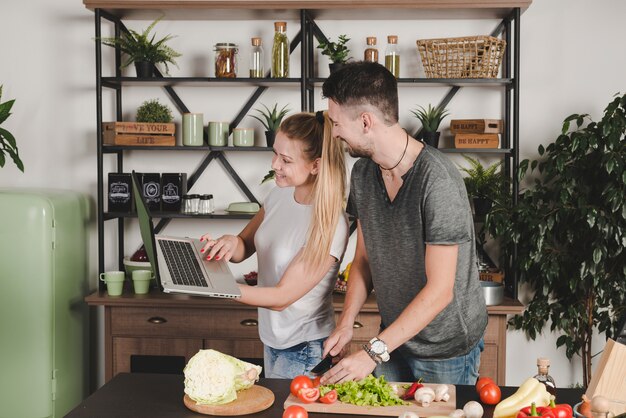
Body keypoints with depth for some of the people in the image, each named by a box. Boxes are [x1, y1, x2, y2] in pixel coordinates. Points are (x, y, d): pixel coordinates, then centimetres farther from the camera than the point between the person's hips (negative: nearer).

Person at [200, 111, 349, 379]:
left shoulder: (331, 225, -26)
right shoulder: (280, 195, -4)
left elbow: (282, 297, -24)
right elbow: (245, 247, 7)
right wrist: (231, 242, -17)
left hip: (304, 350, -7)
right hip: (272, 337, 7)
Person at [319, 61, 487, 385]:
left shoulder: (438, 181, -28)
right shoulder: (363, 172, -3)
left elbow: (439, 291, -27)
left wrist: (373, 352, -28)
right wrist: (346, 322, -9)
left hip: (447, 348, -6)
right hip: (393, 336, 6)